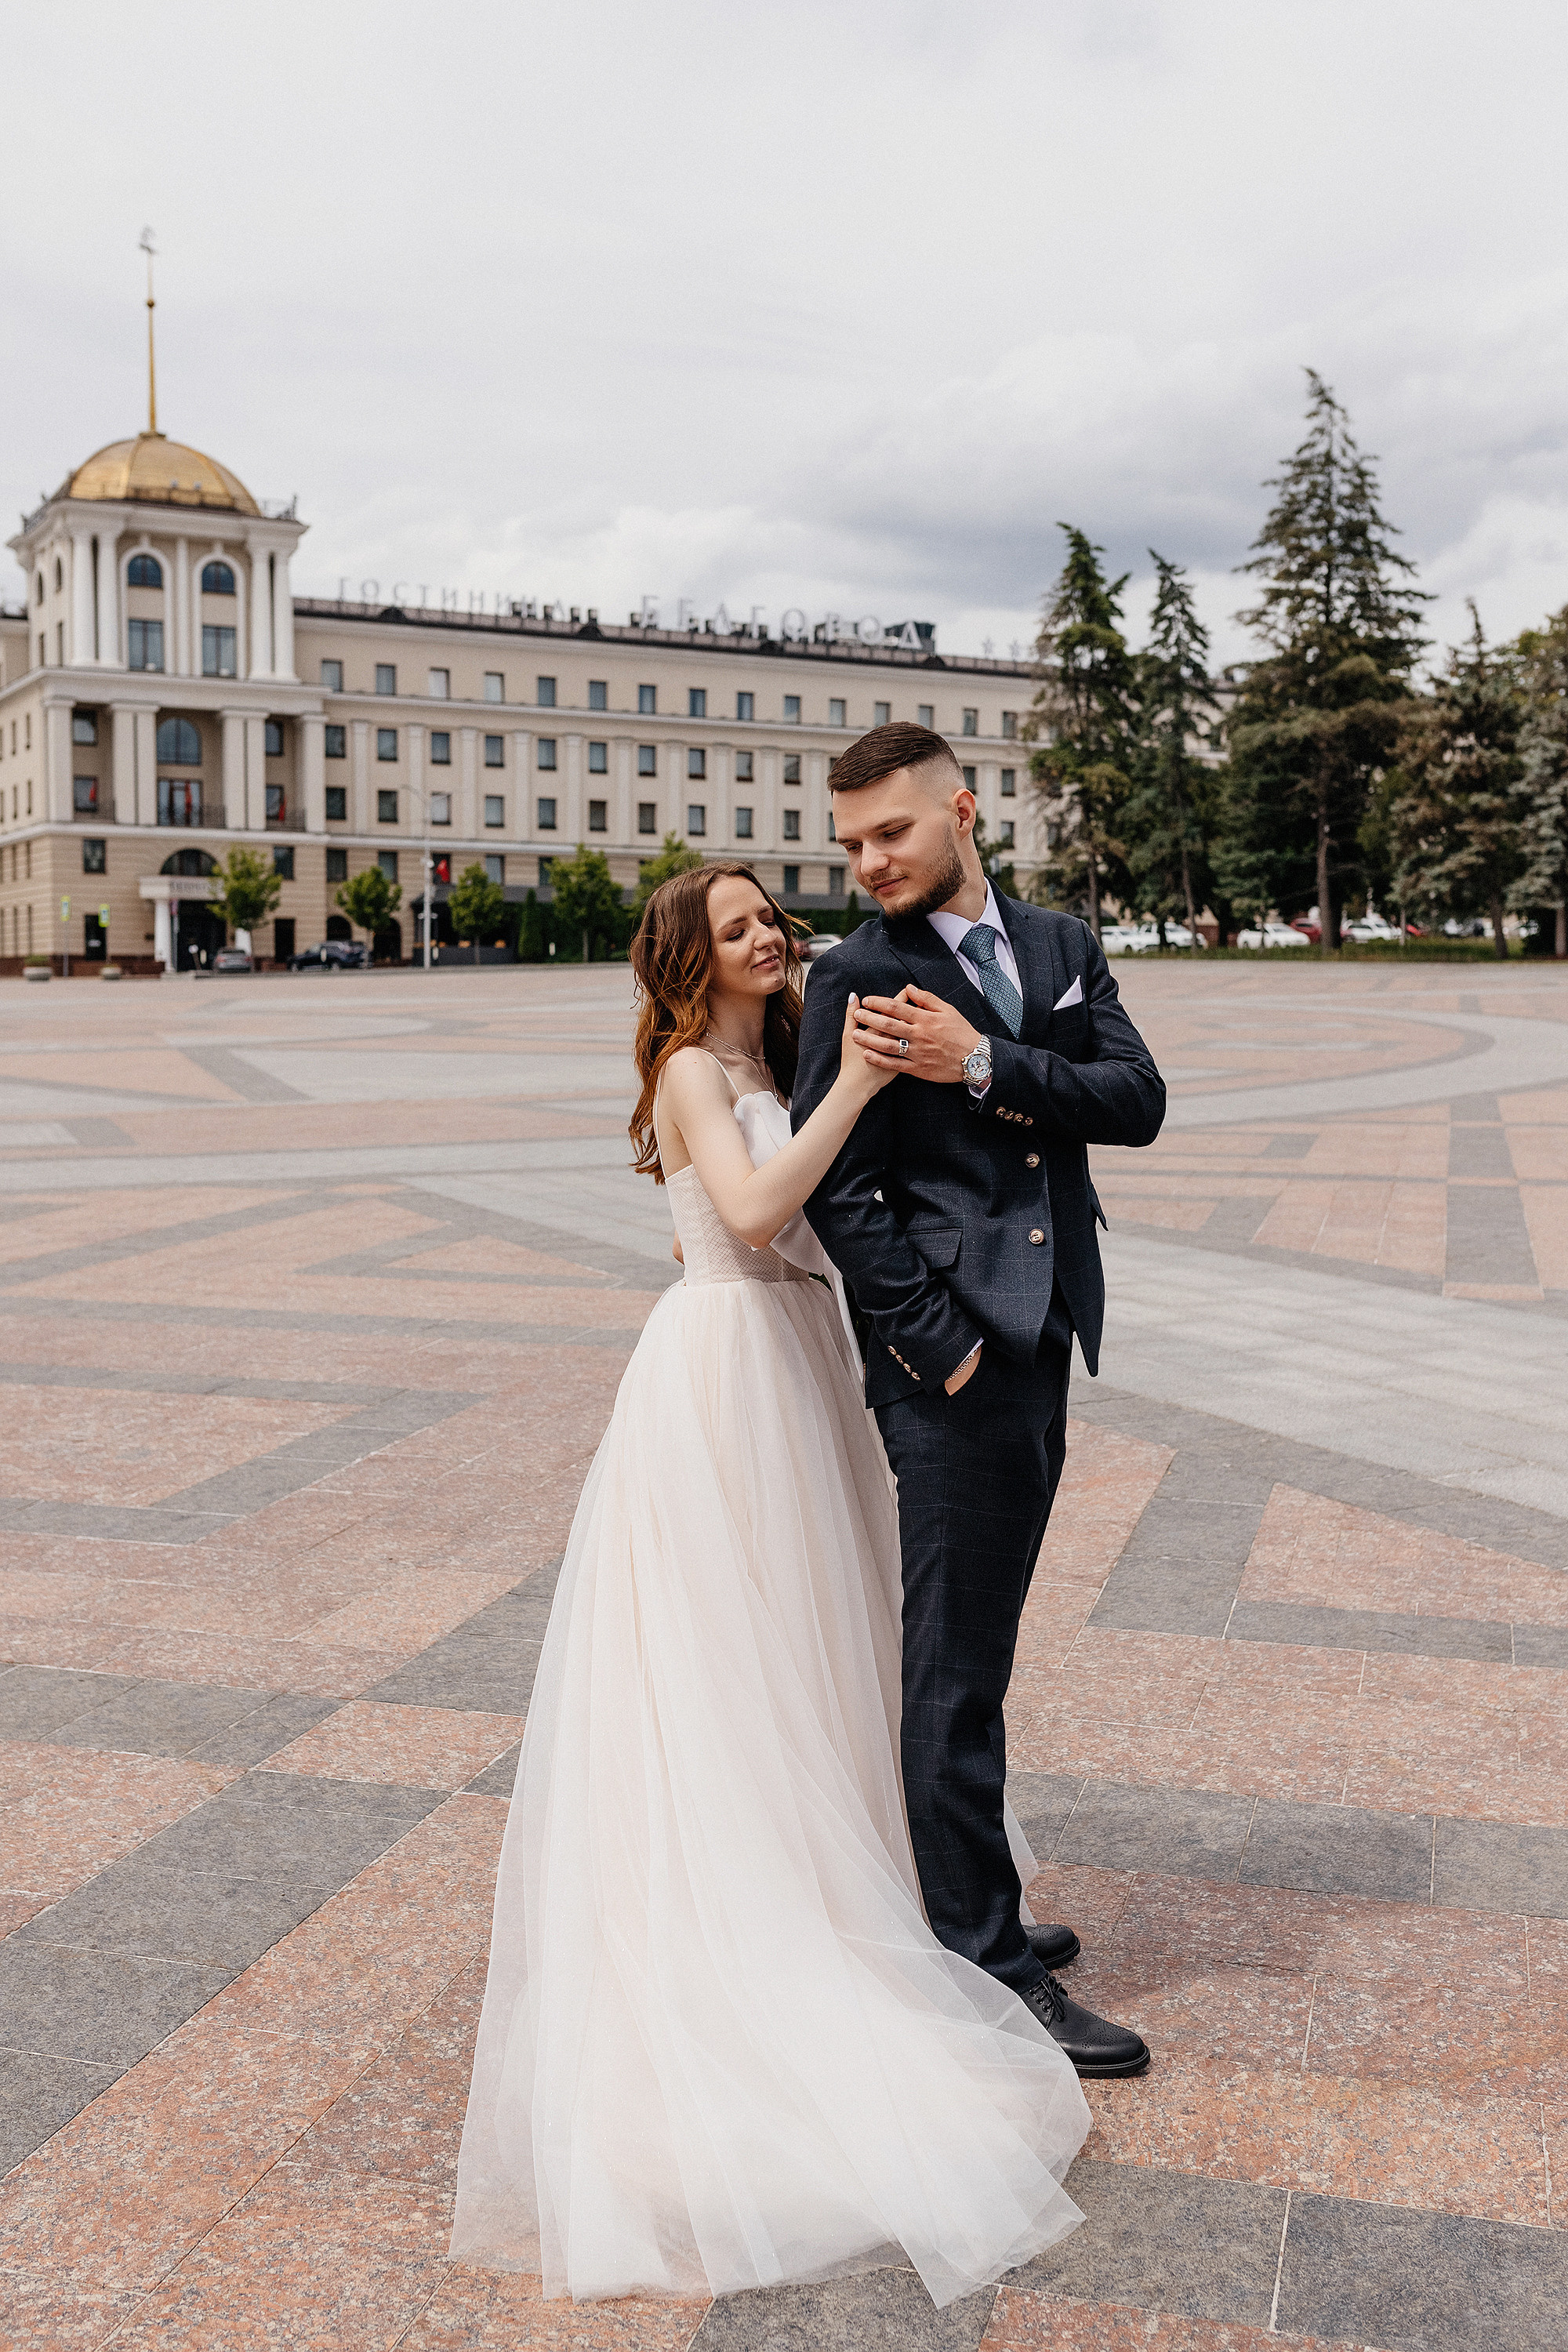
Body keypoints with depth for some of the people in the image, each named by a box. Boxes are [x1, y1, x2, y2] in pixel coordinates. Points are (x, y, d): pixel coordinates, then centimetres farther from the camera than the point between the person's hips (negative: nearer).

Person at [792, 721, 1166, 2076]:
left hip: (1043, 1349, 6)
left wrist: (986, 1065, -14)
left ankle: (971, 1914, 31)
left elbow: (1138, 1101, -1)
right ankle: (987, 1967, 12)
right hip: (952, 1360, -6)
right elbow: (836, 1189, -11)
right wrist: (937, 1343, -14)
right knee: (959, 1670, 1)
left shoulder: (1062, 946, 12)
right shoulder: (859, 978, -6)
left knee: (976, 1650, 17)